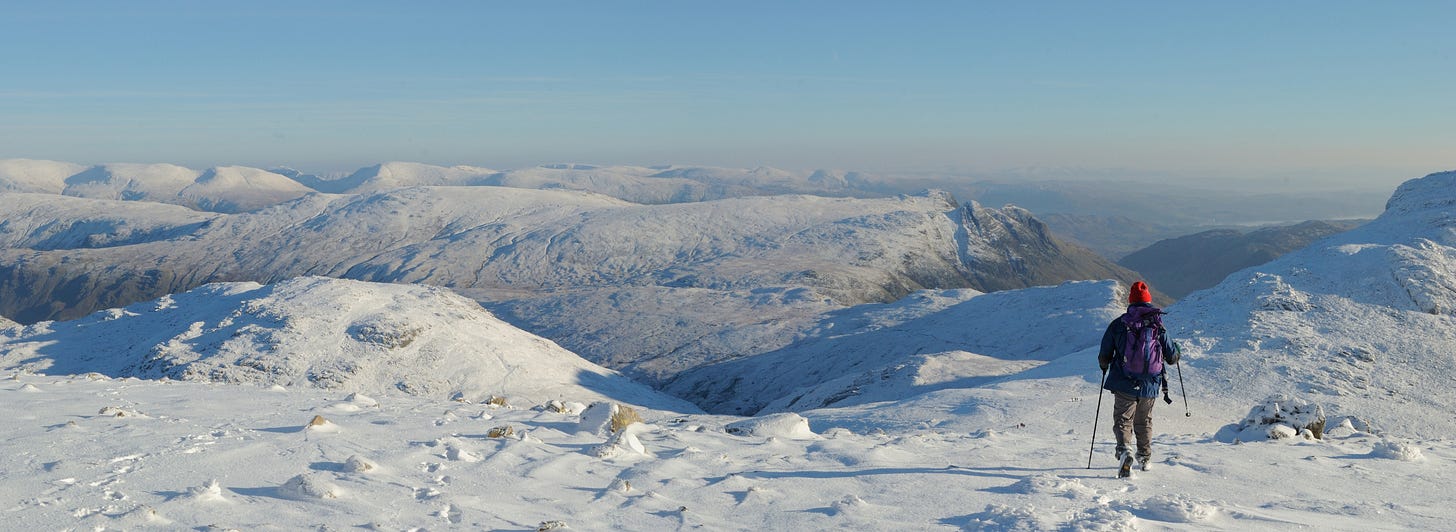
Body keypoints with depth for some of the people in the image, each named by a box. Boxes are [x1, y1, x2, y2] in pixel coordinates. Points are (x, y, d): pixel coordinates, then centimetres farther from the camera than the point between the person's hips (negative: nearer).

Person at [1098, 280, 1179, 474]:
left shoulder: (1118, 324, -4)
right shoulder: (1158, 325, -1)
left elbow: (1103, 357, 0)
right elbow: (1172, 357, 6)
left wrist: (1104, 367, 23)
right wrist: (1175, 354, 30)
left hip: (1125, 385, -2)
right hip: (1150, 385, 2)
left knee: (1123, 421, 3)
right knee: (1144, 422, 20)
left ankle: (1123, 450, -24)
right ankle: (1145, 458, 30)